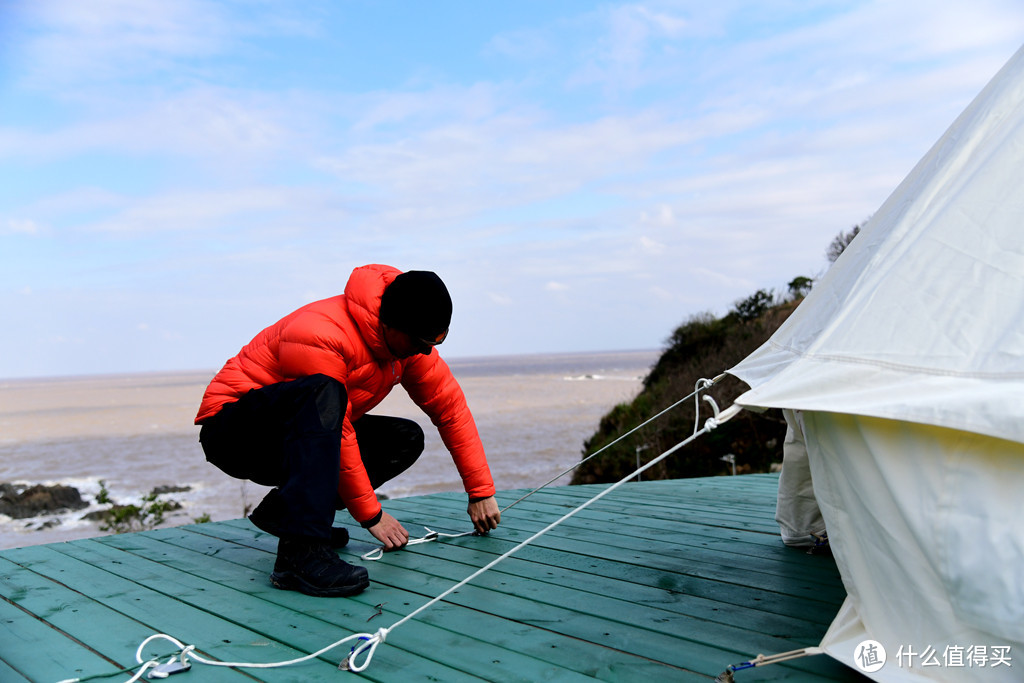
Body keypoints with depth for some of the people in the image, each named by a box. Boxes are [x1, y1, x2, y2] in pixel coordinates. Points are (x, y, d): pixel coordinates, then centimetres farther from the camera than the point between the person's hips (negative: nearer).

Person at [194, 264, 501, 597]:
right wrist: (371, 515, -19)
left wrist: (481, 493, -2)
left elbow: (451, 407, -2)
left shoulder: (412, 340, -6)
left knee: (405, 439, -6)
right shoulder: (319, 335, -30)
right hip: (232, 435, -8)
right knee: (323, 393, -37)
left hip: (306, 435, 8)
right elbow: (340, 435, -27)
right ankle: (300, 550, -42)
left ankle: (285, 510, -1)